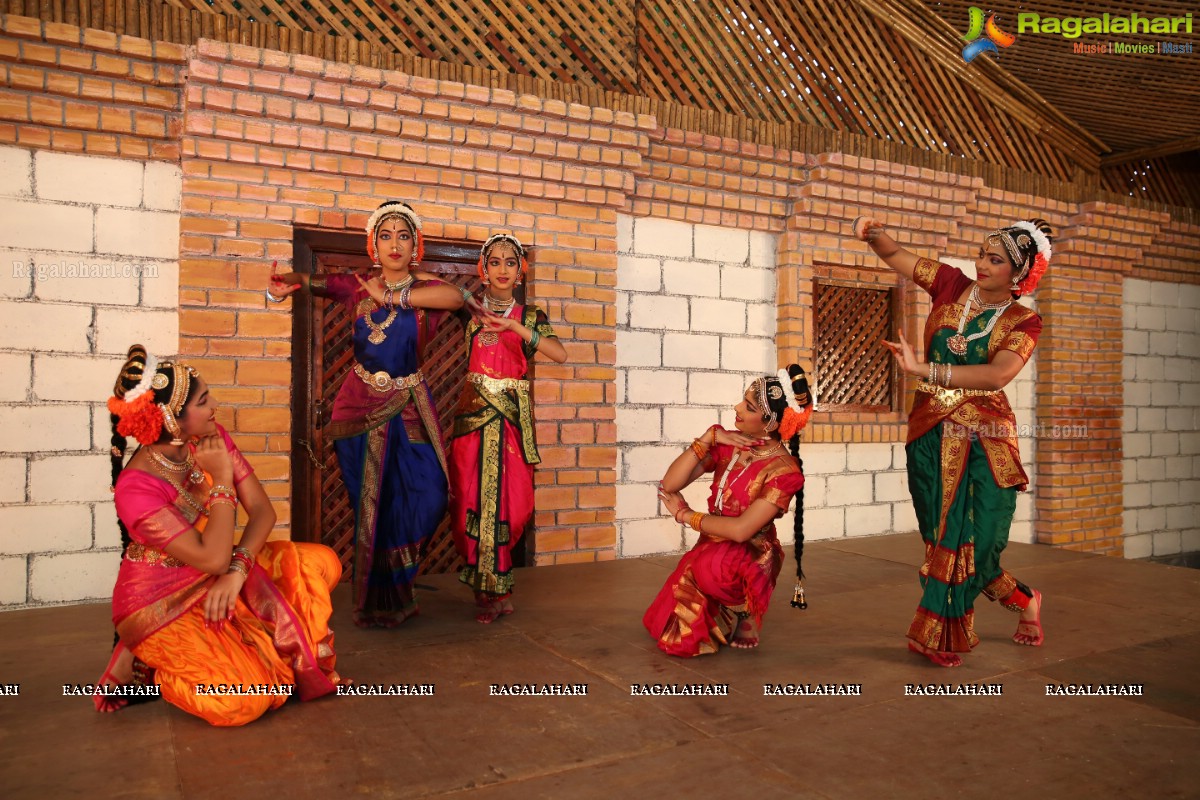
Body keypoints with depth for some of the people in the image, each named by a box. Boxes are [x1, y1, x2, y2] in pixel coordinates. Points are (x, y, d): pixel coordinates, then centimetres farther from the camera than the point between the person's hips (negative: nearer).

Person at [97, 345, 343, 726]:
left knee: (321, 562, -11)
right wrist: (222, 478, -26)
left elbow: (262, 510, -9)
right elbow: (212, 559, -29)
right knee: (243, 699, -24)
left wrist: (237, 569, -25)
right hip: (164, 603, -6)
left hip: (219, 578, 7)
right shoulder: (135, 487, -25)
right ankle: (142, 662, 4)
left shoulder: (213, 440, -7)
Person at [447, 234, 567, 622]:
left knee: (507, 499, 0)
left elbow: (560, 354, -12)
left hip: (514, 415, 0)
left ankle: (491, 589, 16)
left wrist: (514, 326, -18)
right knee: (474, 498, -2)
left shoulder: (530, 315, 7)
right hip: (474, 413, 0)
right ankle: (494, 591, 11)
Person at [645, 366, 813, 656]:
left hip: (746, 561, -5)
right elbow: (669, 485, -11)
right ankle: (723, 618, 29)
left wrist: (685, 515, -13)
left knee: (707, 568, -37)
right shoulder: (727, 443, -4)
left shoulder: (783, 470, -19)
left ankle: (735, 617, -5)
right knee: (669, 630, 5)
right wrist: (708, 437, -18)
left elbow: (741, 529, -26)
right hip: (709, 553, 6)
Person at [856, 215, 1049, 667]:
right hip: (932, 433, 3)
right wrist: (874, 234, -16)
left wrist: (924, 369, -31)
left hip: (984, 441, -2)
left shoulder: (1022, 323, -2)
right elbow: (894, 255, 7)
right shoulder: (952, 286, 5)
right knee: (944, 537, 6)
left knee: (975, 541, -5)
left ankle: (939, 636, 18)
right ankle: (1023, 601, 28)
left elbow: (996, 375, -21)